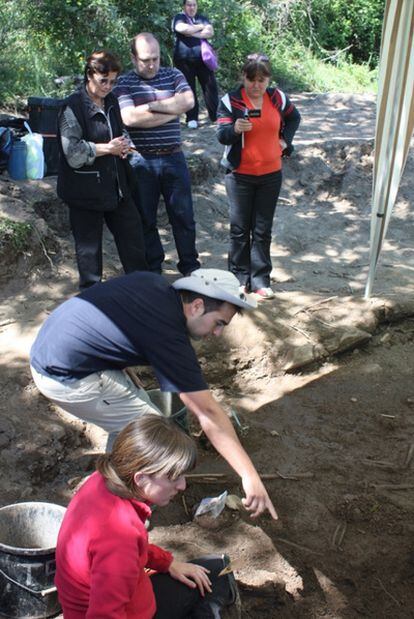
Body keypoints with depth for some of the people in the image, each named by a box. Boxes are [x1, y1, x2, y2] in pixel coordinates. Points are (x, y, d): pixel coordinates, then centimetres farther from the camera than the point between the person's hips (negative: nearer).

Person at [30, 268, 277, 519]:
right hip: (66, 379, -9)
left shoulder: (154, 282, 2)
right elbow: (207, 412, -20)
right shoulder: (168, 334, -21)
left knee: (128, 411, 19)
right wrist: (250, 475, -16)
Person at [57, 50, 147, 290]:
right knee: (89, 242, 5)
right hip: (86, 188, -7)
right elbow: (72, 151, -22)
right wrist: (108, 148, -17)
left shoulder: (112, 102, 9)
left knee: (132, 230, 12)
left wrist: (123, 144, 2)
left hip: (116, 184, 7)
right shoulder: (73, 107, -15)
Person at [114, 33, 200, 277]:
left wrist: (151, 105, -13)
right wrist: (171, 111, -11)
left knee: (183, 215, 6)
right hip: (142, 161, -1)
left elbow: (188, 101, -11)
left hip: (173, 158, 2)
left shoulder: (173, 75, 7)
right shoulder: (124, 83, 0)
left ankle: (190, 266, 21)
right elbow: (129, 117, -17)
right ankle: (153, 270, 23)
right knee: (146, 219, 8)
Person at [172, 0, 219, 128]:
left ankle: (216, 115, 6)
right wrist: (201, 27, -5)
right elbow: (184, 28, -18)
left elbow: (210, 32, -1)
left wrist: (192, 33, -11)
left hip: (202, 58, 3)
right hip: (184, 59, -3)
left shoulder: (202, 18, 16)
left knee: (211, 86, -1)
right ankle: (192, 119, 4)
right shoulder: (179, 18, 4)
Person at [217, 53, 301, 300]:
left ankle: (260, 280, 13)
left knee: (263, 230, 6)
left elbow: (294, 117, 19)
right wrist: (235, 129, -37)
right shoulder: (231, 100, -9)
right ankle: (240, 278, 15)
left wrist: (285, 140, 4)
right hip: (240, 175, -2)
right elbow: (221, 136, -16)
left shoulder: (277, 98, 0)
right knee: (240, 229, 4)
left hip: (271, 175, 2)